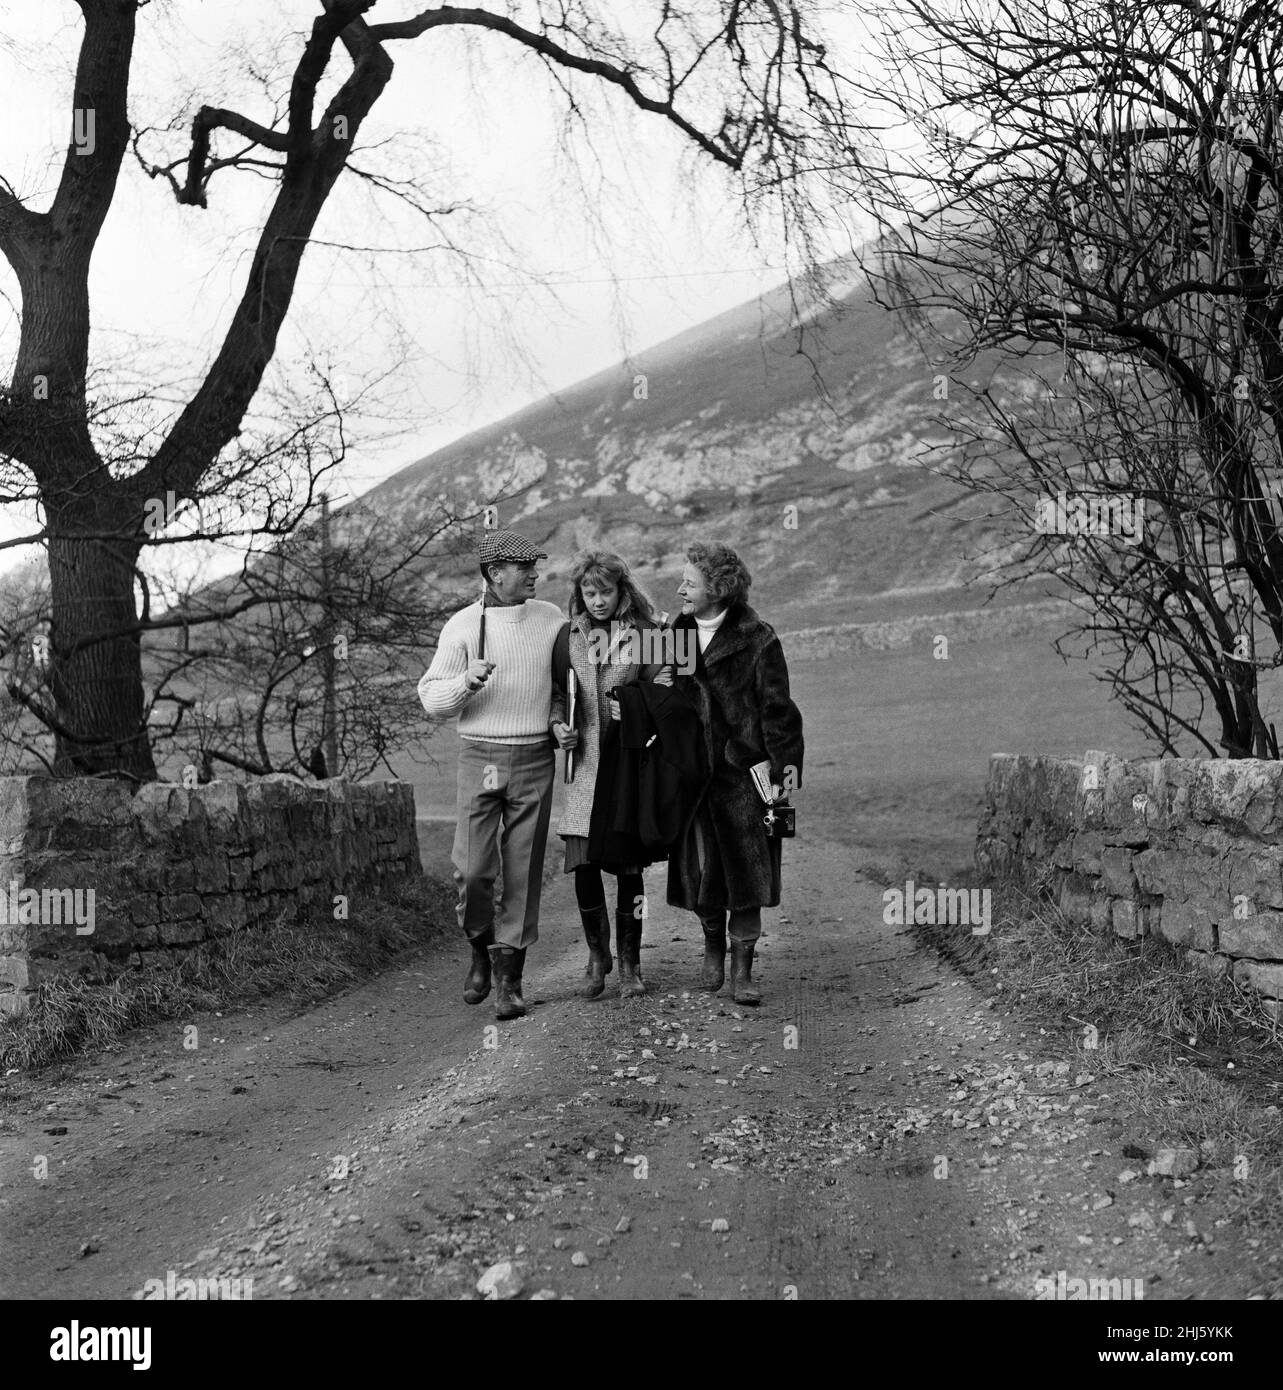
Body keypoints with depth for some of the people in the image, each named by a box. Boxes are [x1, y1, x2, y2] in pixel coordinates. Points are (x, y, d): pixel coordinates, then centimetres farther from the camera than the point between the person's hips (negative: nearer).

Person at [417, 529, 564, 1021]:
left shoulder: (552, 618, 8)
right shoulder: (462, 625, 1)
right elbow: (430, 699, 0)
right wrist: (466, 681, -19)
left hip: (535, 759, 2)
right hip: (480, 758, -1)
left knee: (523, 873, 1)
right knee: (472, 868, -7)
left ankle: (509, 977, 10)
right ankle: (481, 948, 20)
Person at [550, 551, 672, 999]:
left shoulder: (645, 635, 1)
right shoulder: (570, 635, 8)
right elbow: (556, 692, 17)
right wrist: (558, 725, 0)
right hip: (585, 762, 2)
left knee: (628, 865, 2)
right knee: (583, 864, -3)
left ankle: (629, 964, 17)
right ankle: (597, 956, 18)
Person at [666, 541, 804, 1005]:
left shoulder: (757, 639, -6)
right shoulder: (677, 633, 8)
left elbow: (777, 707, -6)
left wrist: (783, 764, -12)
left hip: (744, 772, -4)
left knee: (745, 869, -1)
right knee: (700, 866, 8)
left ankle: (742, 970, 7)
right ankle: (713, 947, 30)